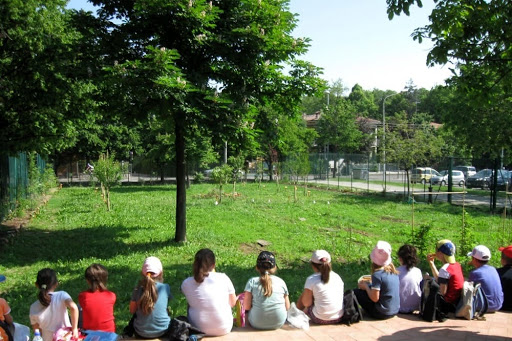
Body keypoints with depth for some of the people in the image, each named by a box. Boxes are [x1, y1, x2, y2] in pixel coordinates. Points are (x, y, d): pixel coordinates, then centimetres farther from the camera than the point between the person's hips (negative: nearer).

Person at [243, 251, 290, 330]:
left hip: (257, 325, -2)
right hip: (279, 324, 3)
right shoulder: (281, 282, 0)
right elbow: (287, 307, 3)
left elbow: (246, 307, -8)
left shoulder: (252, 282, -7)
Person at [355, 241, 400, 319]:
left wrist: (366, 286, -5)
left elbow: (374, 298, -19)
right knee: (370, 287, 21)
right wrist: (369, 284, 14)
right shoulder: (394, 271, 2)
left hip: (382, 314, -7)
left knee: (356, 292, 2)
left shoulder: (377, 274, -19)